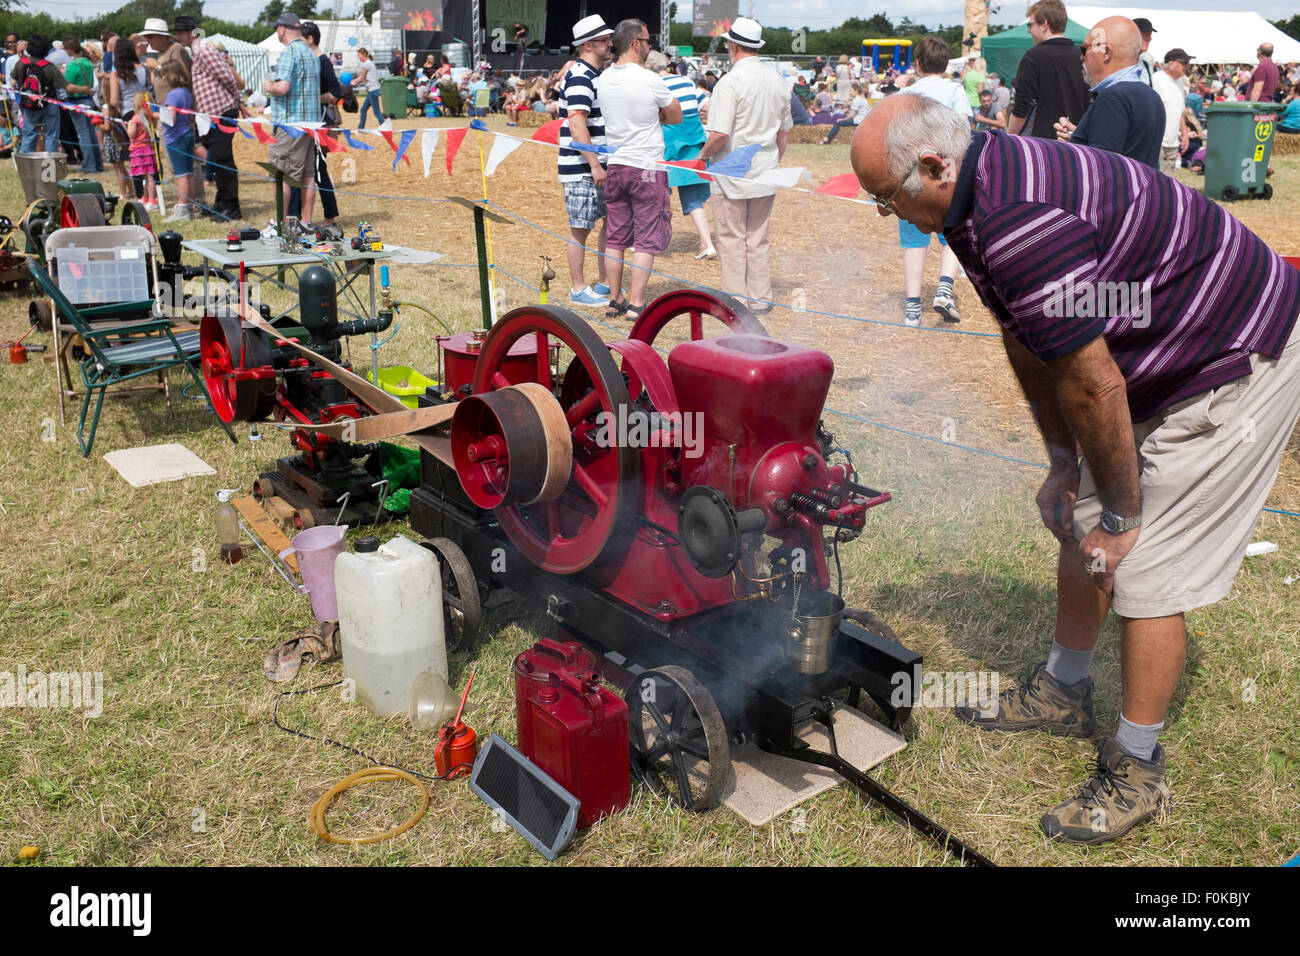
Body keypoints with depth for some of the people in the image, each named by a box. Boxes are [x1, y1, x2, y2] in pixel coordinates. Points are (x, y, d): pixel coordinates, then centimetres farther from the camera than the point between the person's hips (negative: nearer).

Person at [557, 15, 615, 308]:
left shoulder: (595, 75, 17)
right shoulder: (580, 78, -14)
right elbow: (577, 126, -23)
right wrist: (594, 164, -24)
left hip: (601, 167, 10)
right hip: (581, 170, -10)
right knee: (581, 229, -1)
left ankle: (605, 283, 24)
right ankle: (578, 290, 9)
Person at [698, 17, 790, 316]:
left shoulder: (730, 82, -16)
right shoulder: (777, 79, 6)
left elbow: (719, 134, -22)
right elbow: (784, 131, 13)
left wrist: (703, 154, -4)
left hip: (732, 173, -6)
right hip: (765, 174, 6)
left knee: (731, 241, 3)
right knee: (759, 240, 13)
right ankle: (760, 300, 18)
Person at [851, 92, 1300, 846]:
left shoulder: (1019, 223, -33)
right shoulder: (987, 184, 0)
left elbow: (1091, 384, -28)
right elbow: (1027, 344, 7)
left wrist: (1122, 513, -15)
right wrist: (1064, 462, 10)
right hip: (1163, 363, 10)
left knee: (1146, 566, -7)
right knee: (1078, 523, 16)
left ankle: (1137, 770, 11)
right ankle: (1064, 692, 35)